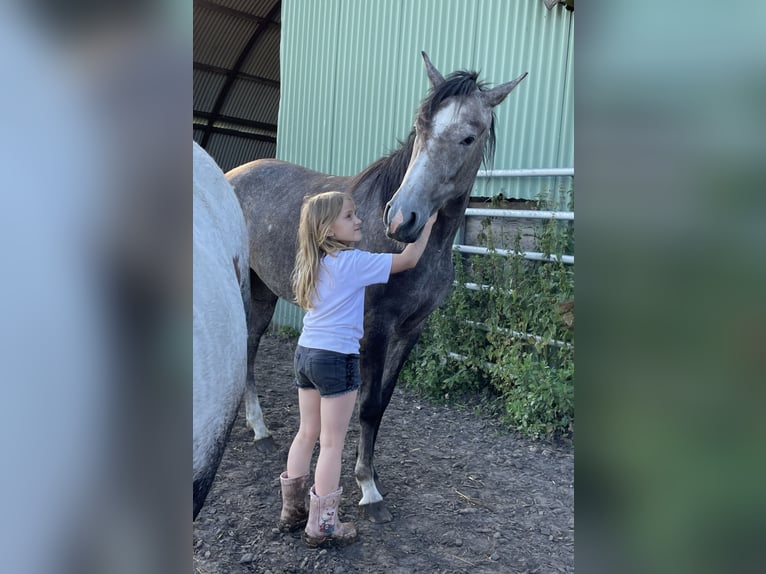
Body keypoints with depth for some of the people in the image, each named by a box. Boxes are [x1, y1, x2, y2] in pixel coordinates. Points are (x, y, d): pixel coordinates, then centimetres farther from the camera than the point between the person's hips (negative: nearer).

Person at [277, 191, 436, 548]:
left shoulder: (312, 262, 6)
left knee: (307, 434, 19)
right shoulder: (352, 262, -14)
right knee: (332, 444, 4)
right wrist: (427, 223, 5)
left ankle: (291, 510, 31)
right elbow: (408, 260, -9)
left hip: (305, 353, 8)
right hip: (336, 360, -8)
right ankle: (321, 527, 14)